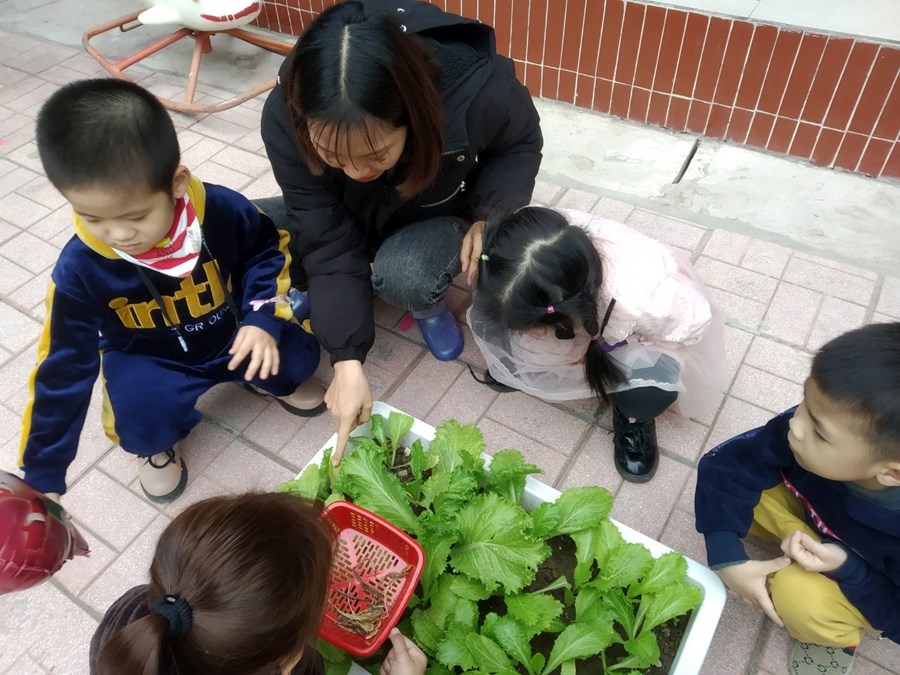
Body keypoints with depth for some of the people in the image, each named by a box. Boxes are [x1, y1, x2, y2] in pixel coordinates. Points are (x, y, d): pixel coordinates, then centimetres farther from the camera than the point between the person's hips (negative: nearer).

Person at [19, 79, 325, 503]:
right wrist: (42, 476, -12)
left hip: (233, 333, 2)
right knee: (143, 419, -30)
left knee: (296, 355, -21)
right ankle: (155, 445, 9)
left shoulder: (220, 209, -24)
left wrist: (263, 319, -21)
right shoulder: (79, 269, -24)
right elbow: (63, 369, -16)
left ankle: (267, 380, 17)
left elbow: (268, 250, -2)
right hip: (150, 359, -1)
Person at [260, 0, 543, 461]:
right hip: (345, 219, 2)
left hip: (440, 219, -2)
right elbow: (328, 242, -26)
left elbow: (521, 144, -11)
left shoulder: (478, 90, -37)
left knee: (402, 274, -36)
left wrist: (491, 214, -27)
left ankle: (430, 306, 2)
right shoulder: (284, 117, -32)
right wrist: (347, 359, -32)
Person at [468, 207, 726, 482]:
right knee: (486, 318, -20)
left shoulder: (641, 298, -47)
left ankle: (633, 416, 7)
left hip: (635, 331, -3)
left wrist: (596, 350, -20)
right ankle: (519, 366, 16)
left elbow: (694, 320, -22)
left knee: (647, 394, -33)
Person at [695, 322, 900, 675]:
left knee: (798, 596, -31)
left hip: (866, 588, -3)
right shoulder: (808, 425, -34)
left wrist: (845, 567, -36)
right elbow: (725, 466, -22)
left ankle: (838, 631, 3)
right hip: (811, 511, 3)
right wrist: (728, 558, -29)